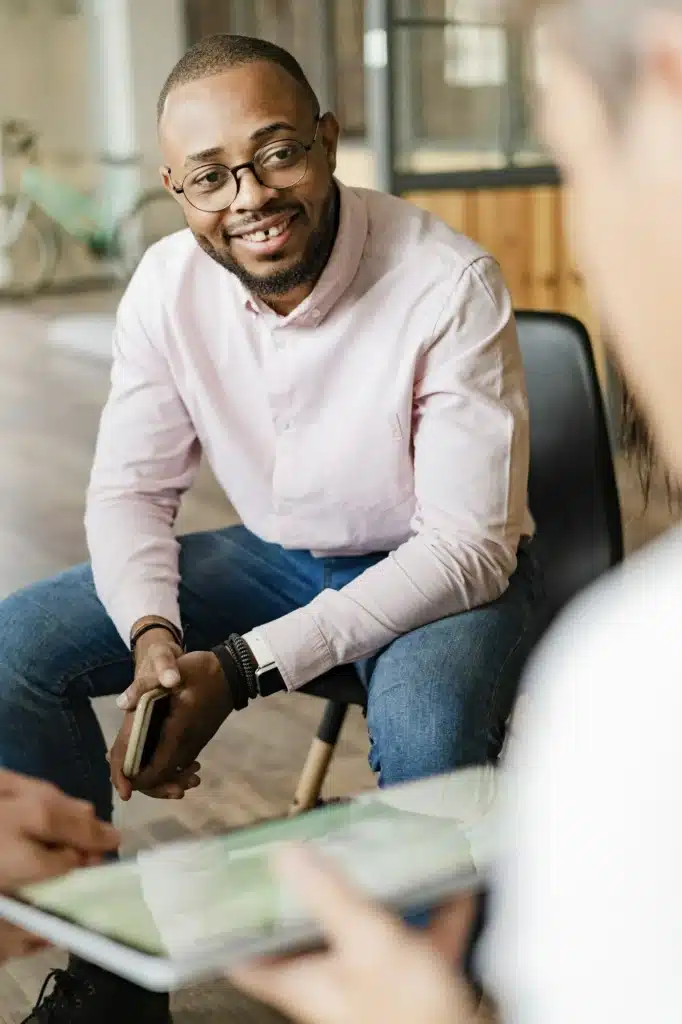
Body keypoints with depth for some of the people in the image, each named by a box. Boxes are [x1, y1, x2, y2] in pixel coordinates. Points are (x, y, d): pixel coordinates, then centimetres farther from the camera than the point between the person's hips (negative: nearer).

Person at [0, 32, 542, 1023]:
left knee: (425, 730, -39)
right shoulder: (167, 284, -10)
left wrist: (244, 668, -31)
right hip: (278, 556, 5)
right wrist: (154, 636, -25)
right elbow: (129, 489, -2)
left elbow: (470, 545, -25)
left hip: (447, 570, -5)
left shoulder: (449, 286, -26)